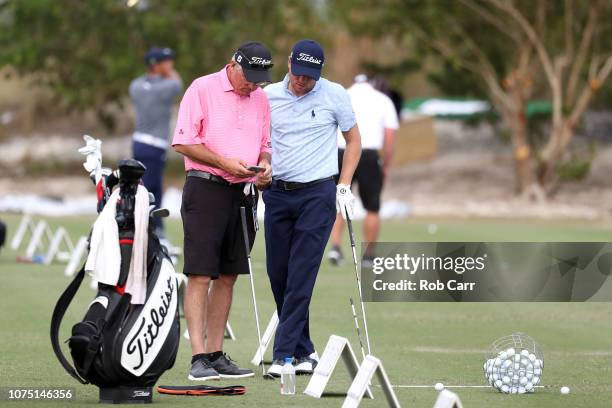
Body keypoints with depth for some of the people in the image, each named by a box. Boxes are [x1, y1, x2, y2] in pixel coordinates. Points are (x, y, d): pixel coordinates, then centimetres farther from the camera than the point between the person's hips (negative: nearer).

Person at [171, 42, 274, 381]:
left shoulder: (260, 99, 12)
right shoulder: (202, 89, -7)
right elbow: (183, 142, -10)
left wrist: (264, 164, -1)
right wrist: (224, 162, -17)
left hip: (244, 193, 7)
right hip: (206, 190, -6)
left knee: (227, 277, 9)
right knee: (200, 276, -9)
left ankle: (216, 355, 15)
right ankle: (199, 357, -11)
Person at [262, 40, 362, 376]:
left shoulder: (335, 95, -2)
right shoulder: (268, 95, 5)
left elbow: (354, 140, 8)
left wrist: (344, 186, 1)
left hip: (317, 194, -4)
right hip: (277, 194, 4)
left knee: (301, 276, -11)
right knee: (278, 274, 3)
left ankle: (284, 353, -12)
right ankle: (304, 351, 15)